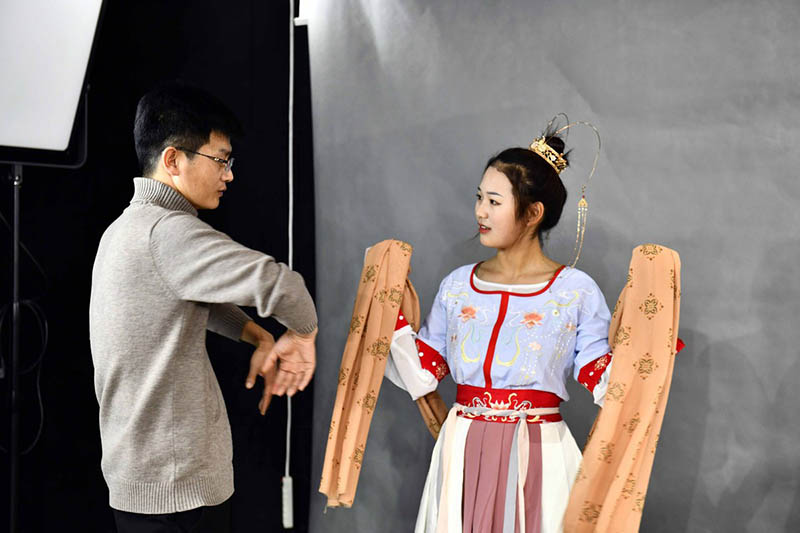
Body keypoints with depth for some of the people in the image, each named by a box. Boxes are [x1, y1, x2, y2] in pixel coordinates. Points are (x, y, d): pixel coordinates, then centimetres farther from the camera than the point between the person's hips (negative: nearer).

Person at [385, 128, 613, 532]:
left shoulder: (577, 291, -4)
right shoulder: (457, 286, 6)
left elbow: (604, 384, -6)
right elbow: (422, 376, 5)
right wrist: (393, 315, 4)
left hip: (539, 456, -3)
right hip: (463, 454, 3)